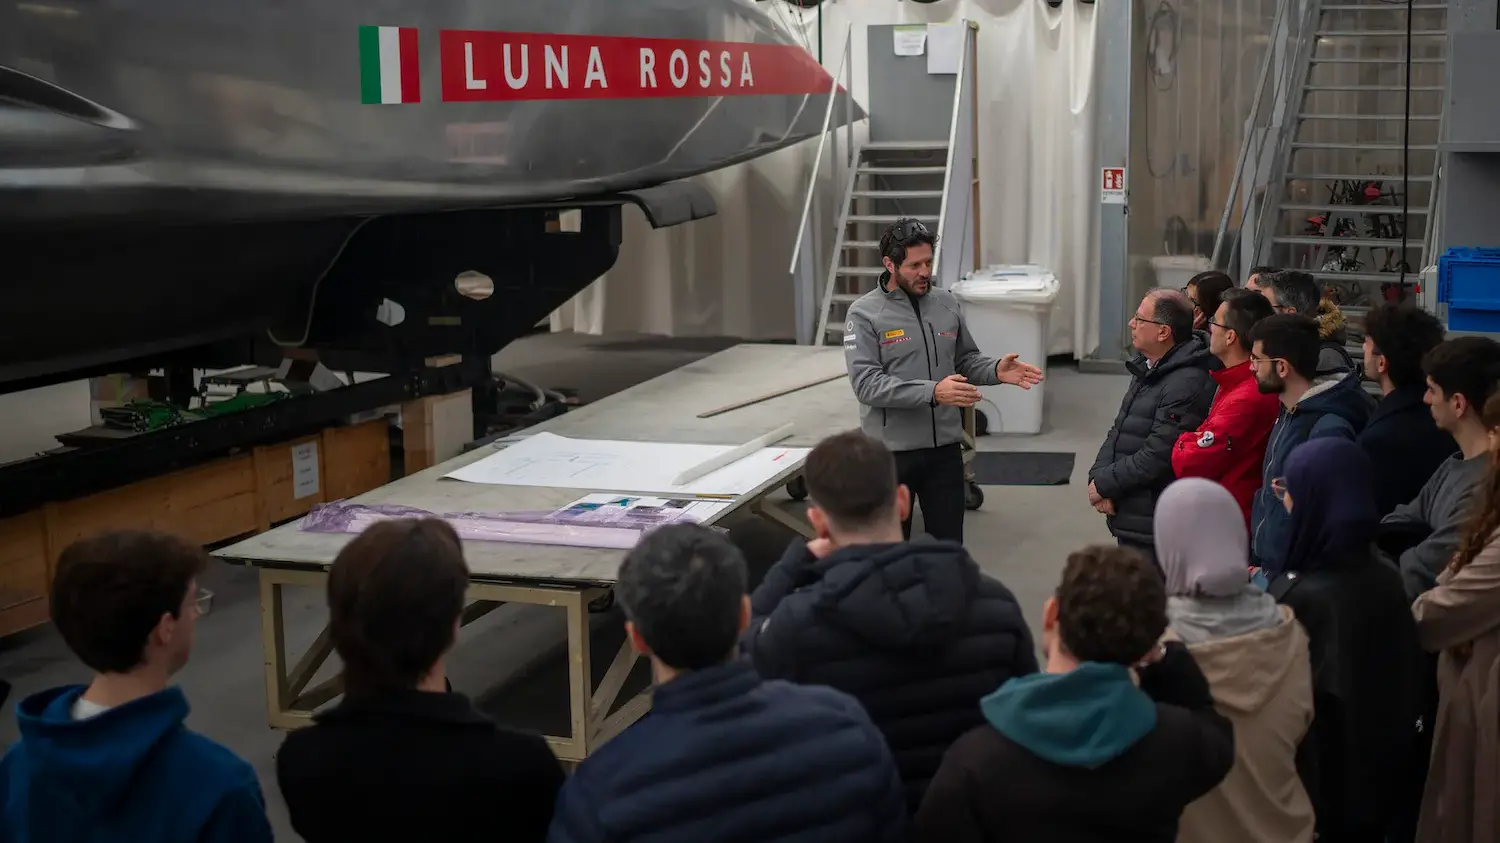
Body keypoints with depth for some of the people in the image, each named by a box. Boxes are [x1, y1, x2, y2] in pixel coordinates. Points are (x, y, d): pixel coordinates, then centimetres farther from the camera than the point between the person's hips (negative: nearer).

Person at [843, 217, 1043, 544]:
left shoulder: (946, 304, 5)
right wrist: (932, 392, -29)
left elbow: (965, 360, 15)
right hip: (892, 451, -4)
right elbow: (866, 383, -20)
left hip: (945, 447, 4)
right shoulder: (865, 314, -10)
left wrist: (995, 370, -8)